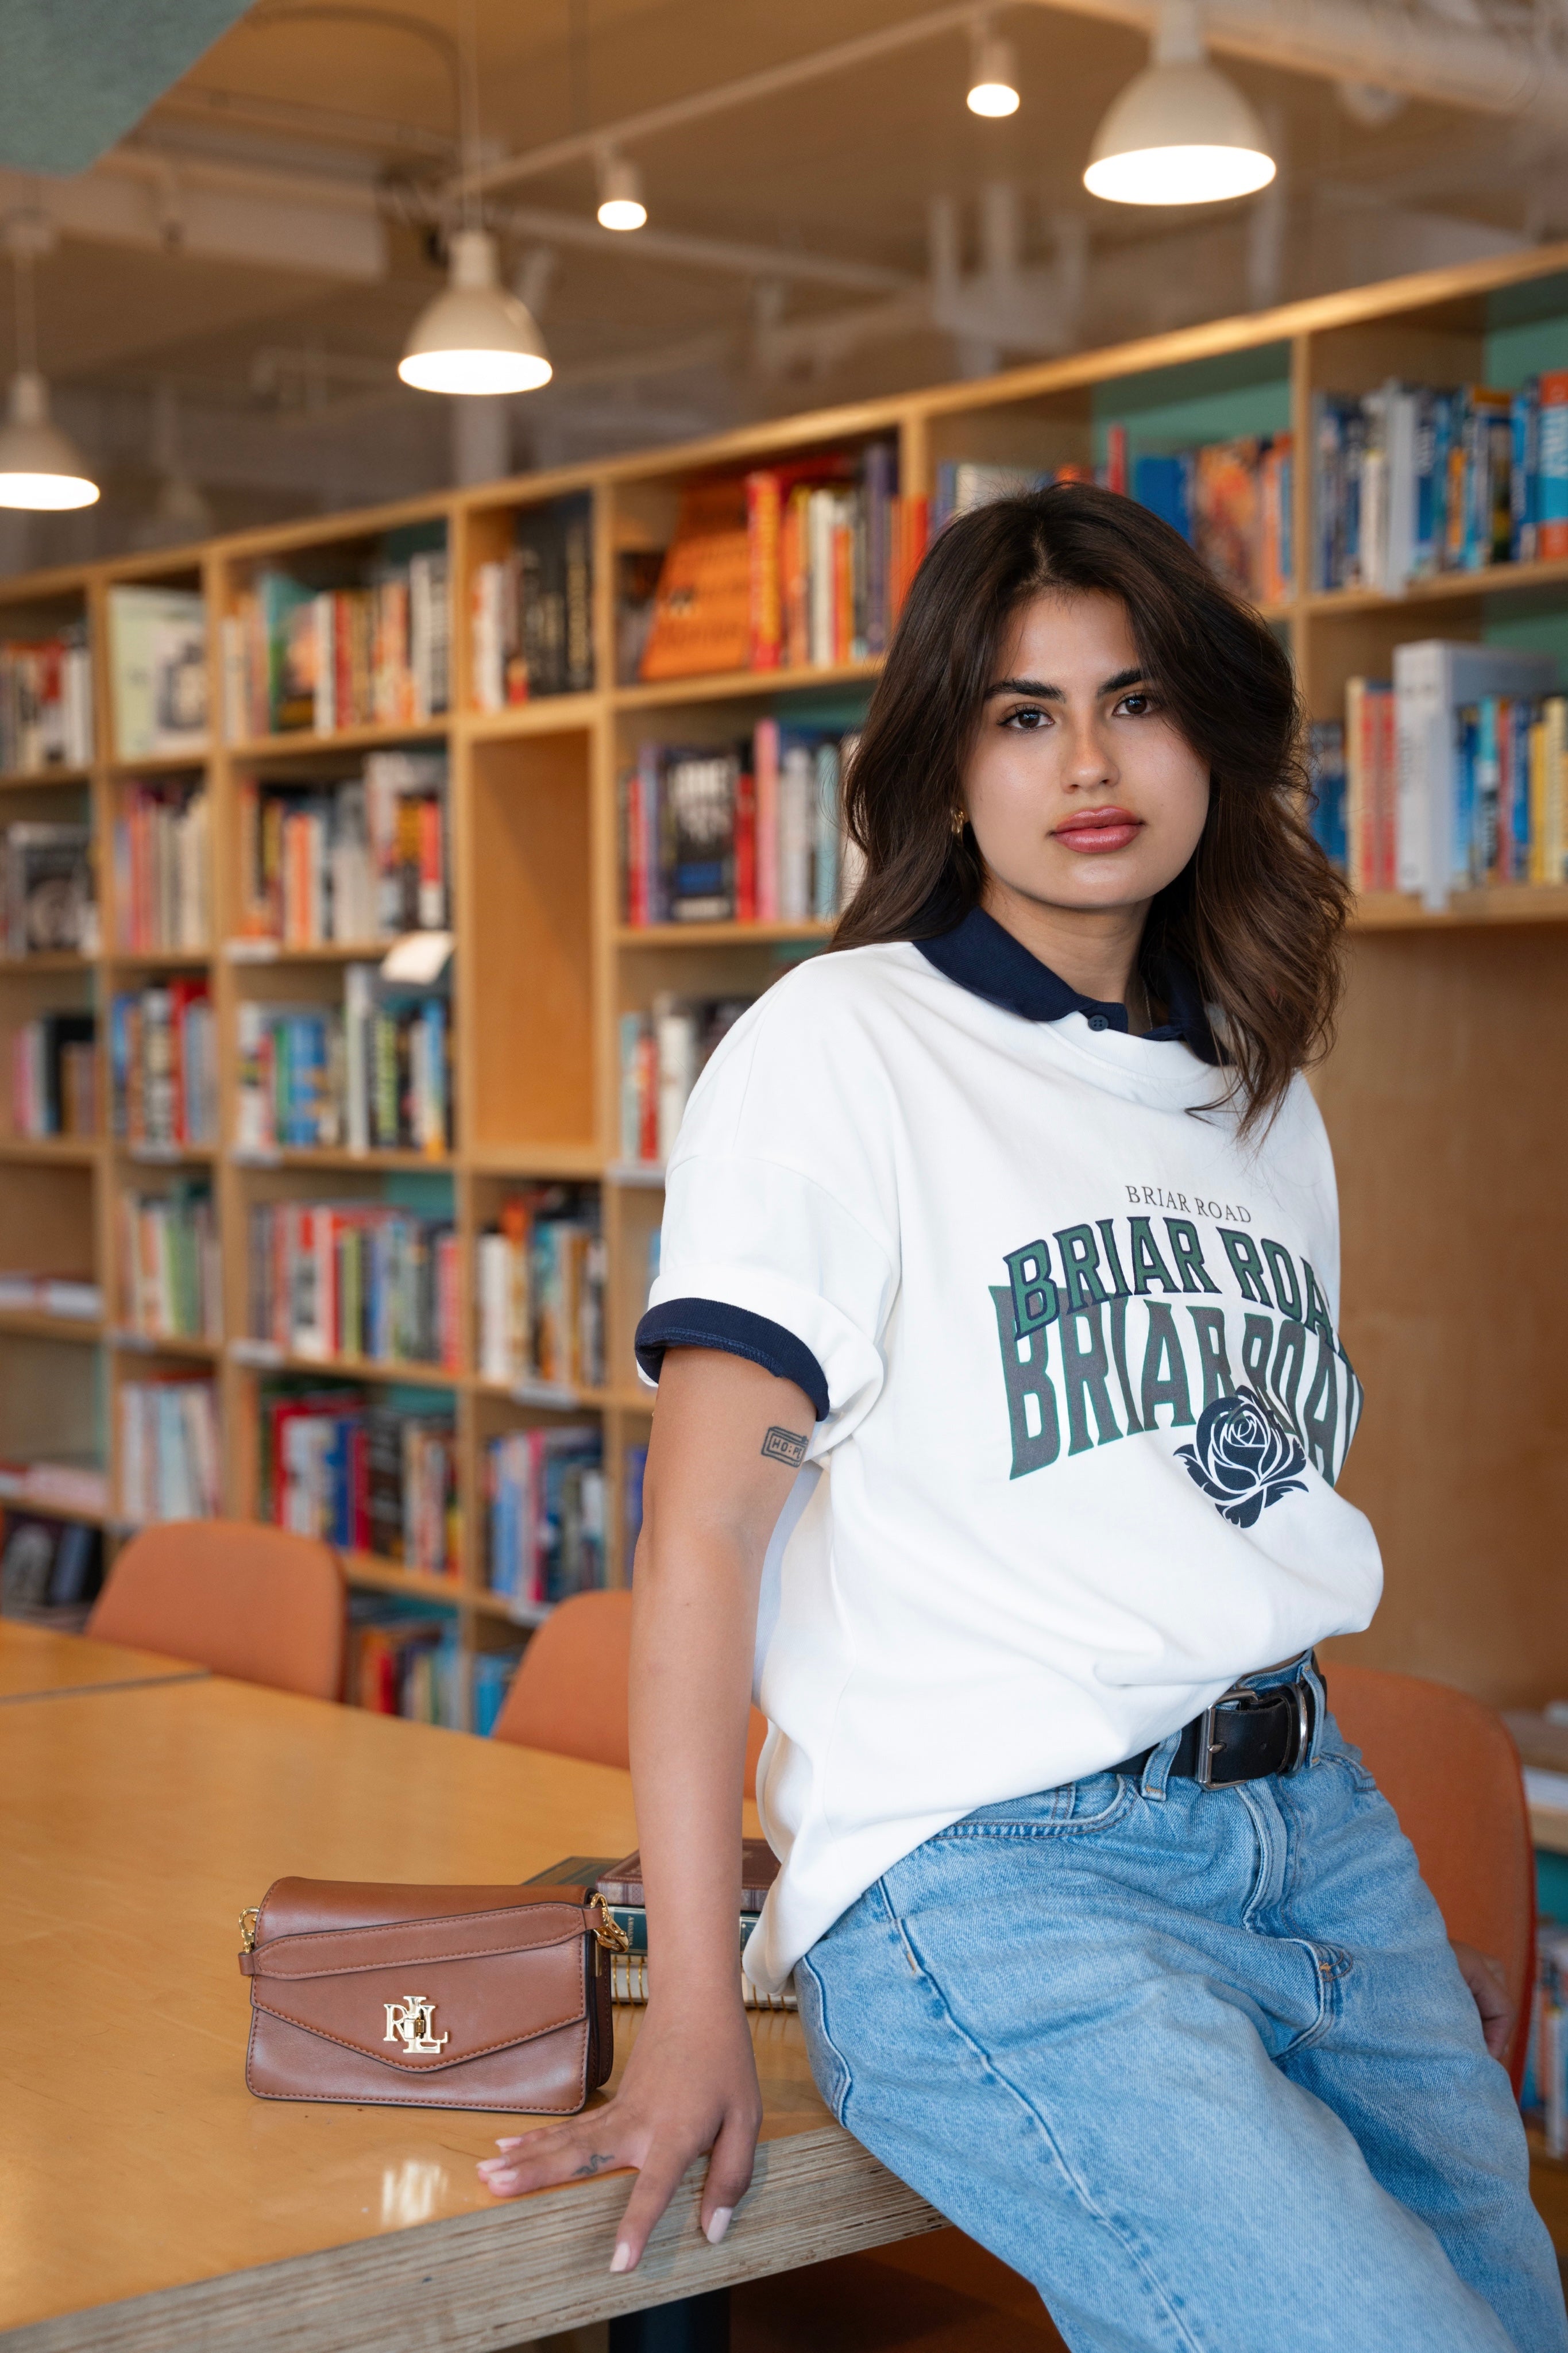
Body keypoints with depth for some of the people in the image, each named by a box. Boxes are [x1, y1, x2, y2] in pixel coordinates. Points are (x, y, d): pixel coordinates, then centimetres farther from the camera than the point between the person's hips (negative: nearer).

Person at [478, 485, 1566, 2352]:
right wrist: (693, 2014, -15)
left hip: (1317, 1829, 7)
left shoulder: (1260, 1097, 16)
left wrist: (1395, 1922, 16)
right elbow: (702, 1528, -10)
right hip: (989, 1880, -7)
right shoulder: (839, 1050, -4)